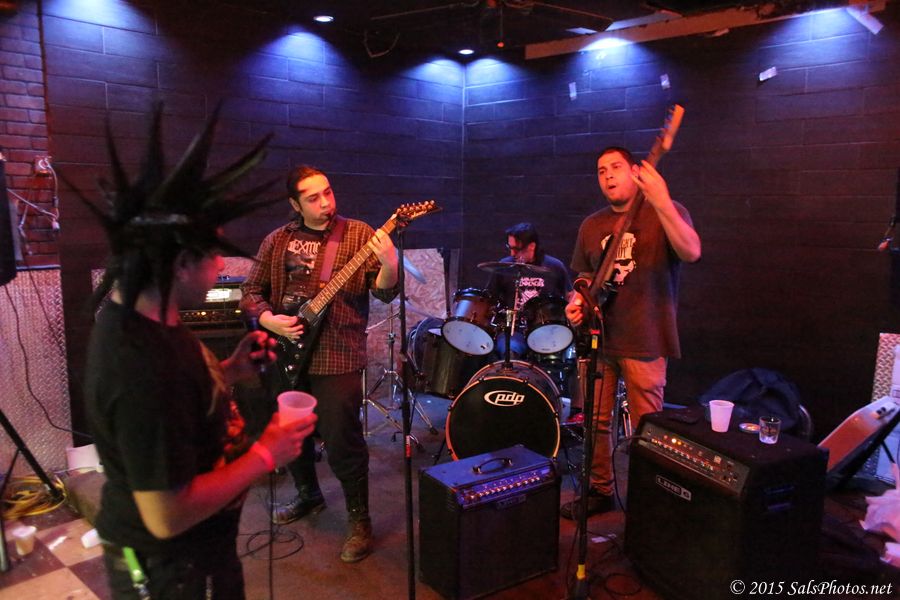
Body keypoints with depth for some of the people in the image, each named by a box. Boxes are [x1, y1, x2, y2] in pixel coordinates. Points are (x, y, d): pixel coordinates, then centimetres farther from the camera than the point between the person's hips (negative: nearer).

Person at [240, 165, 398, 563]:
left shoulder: (358, 234, -4)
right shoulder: (277, 240, 6)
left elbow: (384, 294, -10)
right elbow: (251, 290, 11)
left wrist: (389, 265, -31)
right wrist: (269, 320, -7)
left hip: (337, 358, -5)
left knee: (342, 442, -4)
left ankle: (359, 520, 17)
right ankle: (308, 494, 45)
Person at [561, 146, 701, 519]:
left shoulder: (666, 212, -3)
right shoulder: (592, 226, 13)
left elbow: (691, 252, -22)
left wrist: (661, 201, -32)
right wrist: (578, 300, 0)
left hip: (644, 342, -5)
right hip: (597, 338, 6)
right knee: (595, 421, 12)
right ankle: (600, 491, 30)